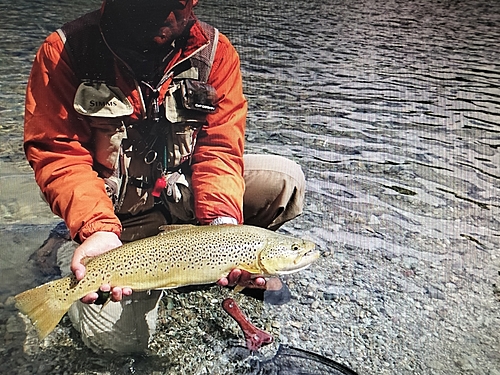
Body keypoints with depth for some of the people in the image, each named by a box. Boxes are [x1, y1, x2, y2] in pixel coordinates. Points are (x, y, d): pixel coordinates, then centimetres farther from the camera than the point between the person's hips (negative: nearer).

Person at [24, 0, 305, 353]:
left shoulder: (214, 50, -9)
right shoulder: (66, 50, -12)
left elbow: (220, 147, -14)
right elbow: (57, 152, -16)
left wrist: (223, 223, -30)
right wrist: (97, 228, -33)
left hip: (187, 190, 3)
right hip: (122, 211, -2)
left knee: (285, 178, -16)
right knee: (119, 337, -13)